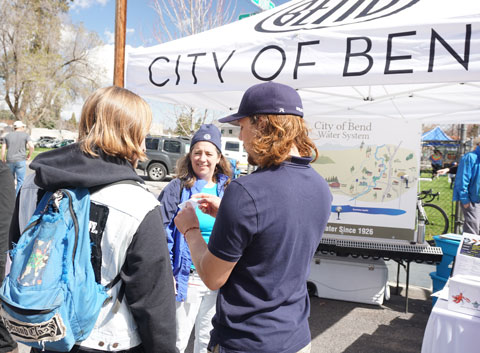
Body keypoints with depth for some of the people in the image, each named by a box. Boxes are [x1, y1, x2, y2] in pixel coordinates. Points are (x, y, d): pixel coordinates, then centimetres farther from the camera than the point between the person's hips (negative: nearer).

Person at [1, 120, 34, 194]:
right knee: (20, 181, -1)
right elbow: (31, 146, -12)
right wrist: (29, 156, 2)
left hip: (9, 160, 4)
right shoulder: (25, 135, 2)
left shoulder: (8, 135, 12)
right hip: (20, 160, -4)